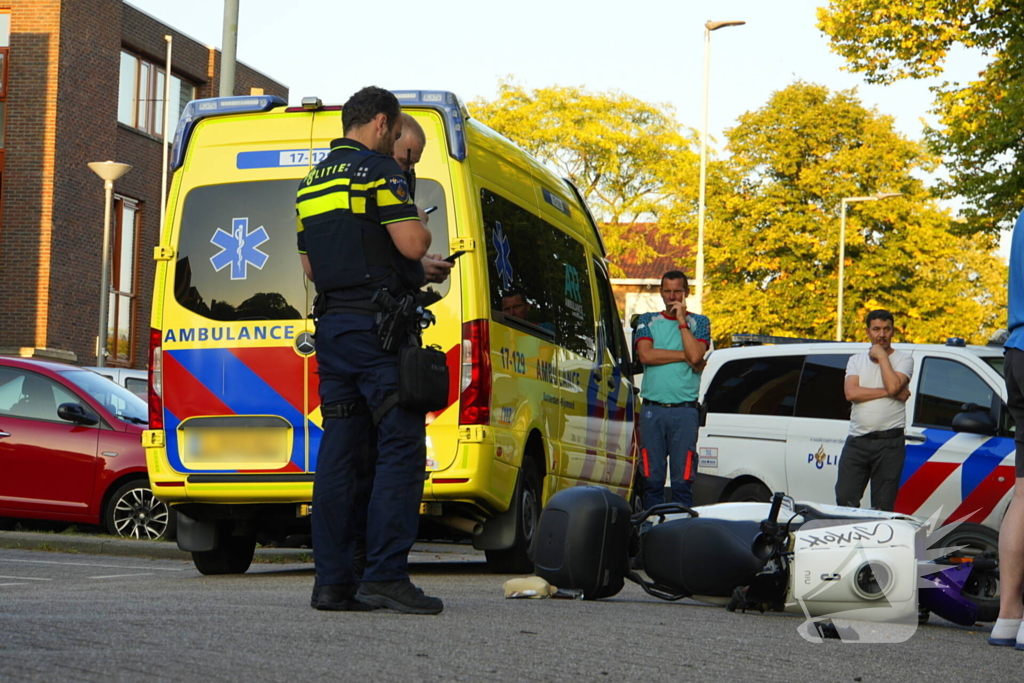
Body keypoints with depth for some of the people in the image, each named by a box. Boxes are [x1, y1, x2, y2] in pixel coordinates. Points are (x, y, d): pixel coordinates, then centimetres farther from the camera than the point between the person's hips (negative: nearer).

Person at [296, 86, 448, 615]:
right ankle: (385, 575, -14)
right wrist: (421, 230, 9)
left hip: (331, 326, 8)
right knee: (400, 448, -8)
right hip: (378, 325, -8)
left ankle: (332, 580, 5)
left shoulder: (311, 183, 20)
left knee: (339, 451, 7)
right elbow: (411, 243, -17)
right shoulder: (377, 168, -6)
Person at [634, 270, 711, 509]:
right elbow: (646, 355, -3)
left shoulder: (699, 323, 11)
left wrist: (681, 320, -3)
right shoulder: (648, 321, 15)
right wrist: (685, 355, -3)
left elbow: (696, 356, -7)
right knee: (652, 479, 0)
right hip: (652, 409, 1)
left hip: (685, 410, -1)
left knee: (682, 480, -6)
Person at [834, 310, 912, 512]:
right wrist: (888, 393, -9)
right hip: (857, 441, 3)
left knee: (883, 507, 0)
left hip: (889, 442, -3)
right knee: (845, 499, -5)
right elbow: (851, 393, -4)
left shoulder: (903, 359, 6)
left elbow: (893, 386, -15)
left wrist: (882, 355, -4)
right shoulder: (856, 360, 15)